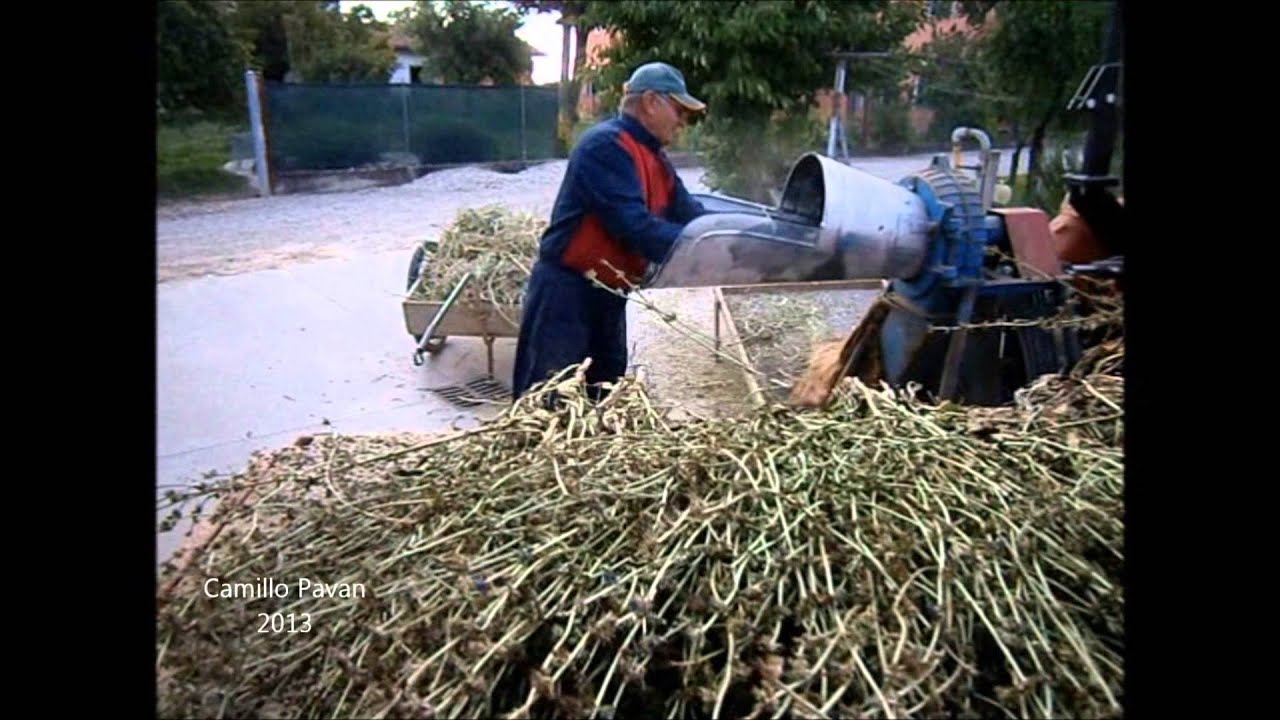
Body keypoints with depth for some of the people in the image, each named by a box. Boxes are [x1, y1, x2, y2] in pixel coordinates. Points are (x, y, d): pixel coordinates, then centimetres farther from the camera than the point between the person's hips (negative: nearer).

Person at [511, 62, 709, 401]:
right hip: (565, 291, -9)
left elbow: (689, 213, 11)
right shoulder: (606, 145, -18)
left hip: (608, 294, 10)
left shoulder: (656, 160, 12)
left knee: (604, 398, 18)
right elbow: (635, 226, -27)